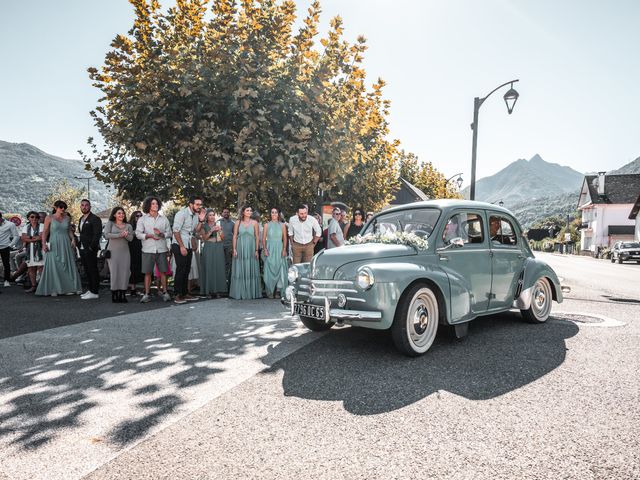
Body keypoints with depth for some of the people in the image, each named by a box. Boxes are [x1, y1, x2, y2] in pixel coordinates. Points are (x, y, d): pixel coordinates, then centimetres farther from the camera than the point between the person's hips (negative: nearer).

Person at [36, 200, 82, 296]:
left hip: (66, 245, 3)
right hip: (54, 245, -3)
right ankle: (53, 289, 5)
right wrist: (44, 243, -12)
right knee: (53, 266, -2)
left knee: (67, 265, 3)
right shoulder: (49, 218, 0)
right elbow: (45, 232, -2)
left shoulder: (67, 218, 9)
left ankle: (68, 288, 9)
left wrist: (73, 239, -1)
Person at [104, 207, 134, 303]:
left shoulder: (128, 226, 15)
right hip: (113, 252, -2)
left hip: (125, 252, 3)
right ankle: (114, 295, 0)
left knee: (125, 273, -4)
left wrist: (126, 235, -18)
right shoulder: (110, 224, 8)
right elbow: (107, 235, -8)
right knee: (114, 273, -6)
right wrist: (120, 235, -16)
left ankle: (122, 295, 2)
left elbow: (131, 238, 3)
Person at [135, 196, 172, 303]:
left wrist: (161, 234, -13)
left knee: (163, 271, 2)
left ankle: (165, 292, 11)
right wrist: (149, 235, -13)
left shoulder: (164, 219, 11)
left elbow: (169, 233, 7)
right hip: (148, 249, -1)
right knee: (147, 272, 1)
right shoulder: (142, 219, 7)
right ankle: (147, 294, 7)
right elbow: (138, 233, 1)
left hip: (161, 249, 1)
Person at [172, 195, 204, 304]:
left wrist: (201, 220, -2)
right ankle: (177, 295, 0)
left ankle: (185, 294, 19)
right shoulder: (182, 213, -14)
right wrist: (182, 246, -19)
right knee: (180, 270, -7)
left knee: (186, 270, 11)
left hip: (189, 246, 8)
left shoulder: (196, 215, 9)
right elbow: (176, 231, -17)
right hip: (179, 246, -8)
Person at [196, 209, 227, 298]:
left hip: (218, 249, 2)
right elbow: (204, 238, -2)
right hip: (208, 249, -2)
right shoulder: (204, 226, 8)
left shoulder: (218, 225, 14)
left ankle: (217, 290, 1)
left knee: (218, 268, -3)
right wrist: (211, 231, -12)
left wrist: (219, 230, -7)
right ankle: (209, 290, -2)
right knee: (209, 269, -6)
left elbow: (223, 238, 10)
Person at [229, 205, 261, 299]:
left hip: (251, 249, 0)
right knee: (240, 270, 3)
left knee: (251, 270, 3)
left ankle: (252, 292, 12)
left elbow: (257, 237, 3)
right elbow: (234, 236, 4)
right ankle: (240, 292, 11)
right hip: (240, 248, 0)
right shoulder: (238, 222, 4)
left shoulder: (254, 222, 3)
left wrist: (256, 250, -2)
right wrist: (234, 249, -4)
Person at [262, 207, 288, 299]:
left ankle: (280, 291, 4)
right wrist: (265, 249, -6)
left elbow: (285, 239, 7)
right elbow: (263, 239, 6)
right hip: (270, 249, 0)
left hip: (279, 250, 1)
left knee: (280, 270, -3)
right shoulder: (267, 225, 7)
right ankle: (270, 292, 4)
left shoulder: (282, 225, 8)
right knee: (270, 270, -2)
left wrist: (284, 249, -5)